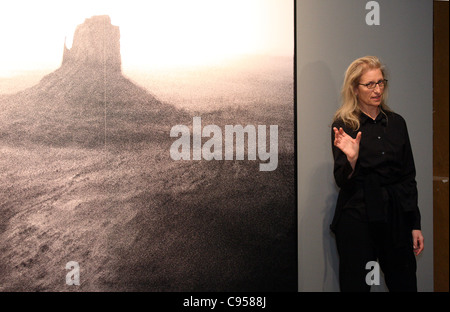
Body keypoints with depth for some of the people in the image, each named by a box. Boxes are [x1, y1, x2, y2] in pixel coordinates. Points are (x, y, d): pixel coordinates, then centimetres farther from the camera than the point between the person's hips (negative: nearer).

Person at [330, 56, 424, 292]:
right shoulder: (344, 125, -2)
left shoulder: (396, 122, 9)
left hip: (395, 215, 4)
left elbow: (409, 177, 12)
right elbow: (343, 182, -4)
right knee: (356, 284, 2)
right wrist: (351, 160, -25)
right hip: (357, 217, -4)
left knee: (404, 284, 8)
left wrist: (415, 224, 10)